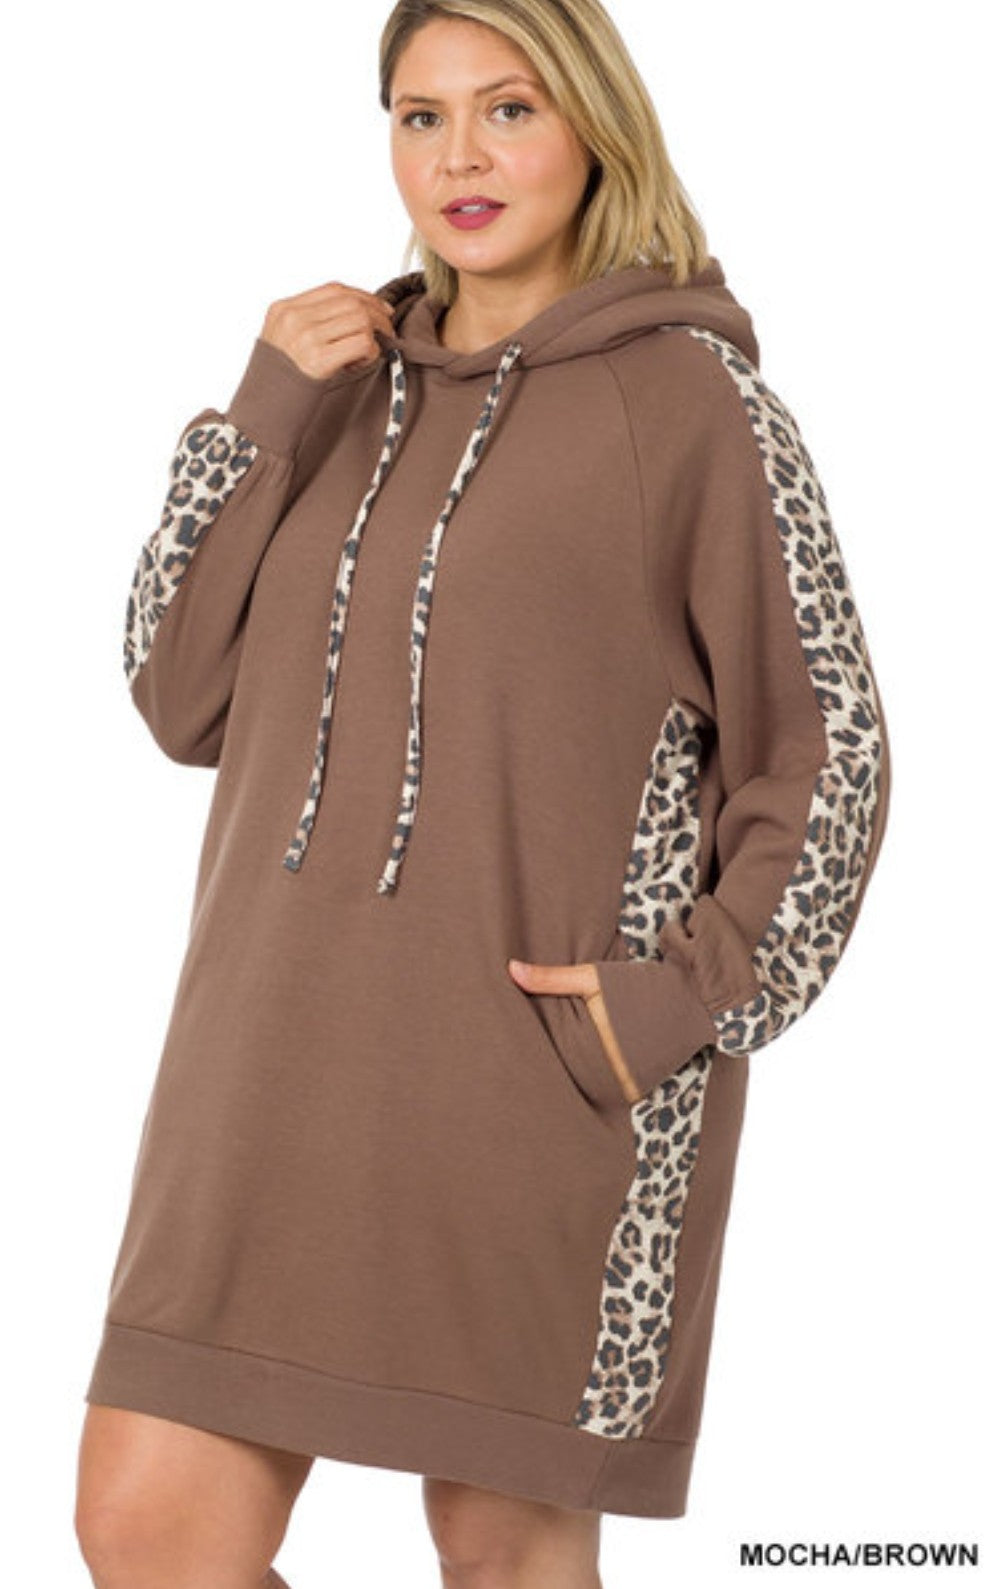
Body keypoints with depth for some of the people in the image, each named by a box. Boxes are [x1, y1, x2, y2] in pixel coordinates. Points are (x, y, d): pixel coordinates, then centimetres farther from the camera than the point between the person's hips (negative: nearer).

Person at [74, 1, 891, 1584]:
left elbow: (826, 759, -2)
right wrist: (259, 425, -3)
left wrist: (685, 1002, -13)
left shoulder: (695, 404, -3)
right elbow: (184, 701, 7)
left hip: (550, 1076, -4)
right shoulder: (344, 388, 12)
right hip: (295, 1060, 5)